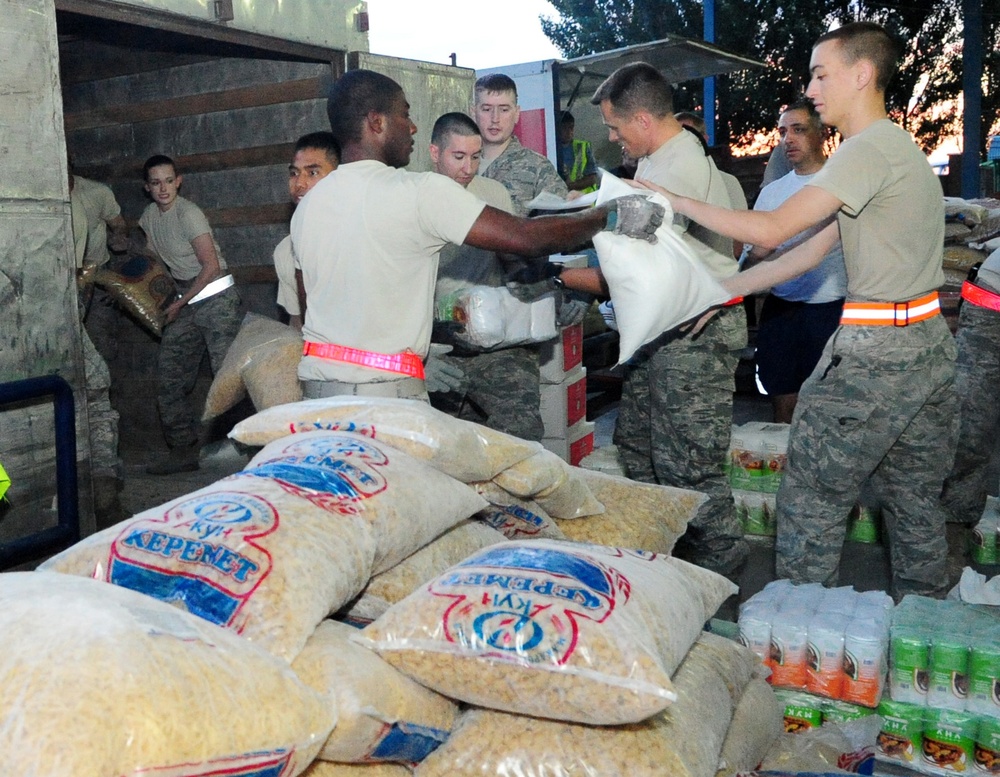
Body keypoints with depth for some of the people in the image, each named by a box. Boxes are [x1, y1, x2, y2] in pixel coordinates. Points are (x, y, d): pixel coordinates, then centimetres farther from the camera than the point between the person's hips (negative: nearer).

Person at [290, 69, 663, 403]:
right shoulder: (418, 192, -14)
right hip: (381, 387, -7)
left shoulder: (307, 204, 9)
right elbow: (526, 237, -17)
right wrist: (610, 215, -4)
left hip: (314, 377, 8)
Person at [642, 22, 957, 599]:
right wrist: (721, 291, 13)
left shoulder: (869, 150, -15)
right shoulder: (899, 149, 18)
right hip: (928, 345, 10)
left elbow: (771, 231, -20)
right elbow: (812, 251, 15)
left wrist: (675, 201, -10)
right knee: (915, 503, 17)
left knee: (812, 502, -1)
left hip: (876, 352, -10)